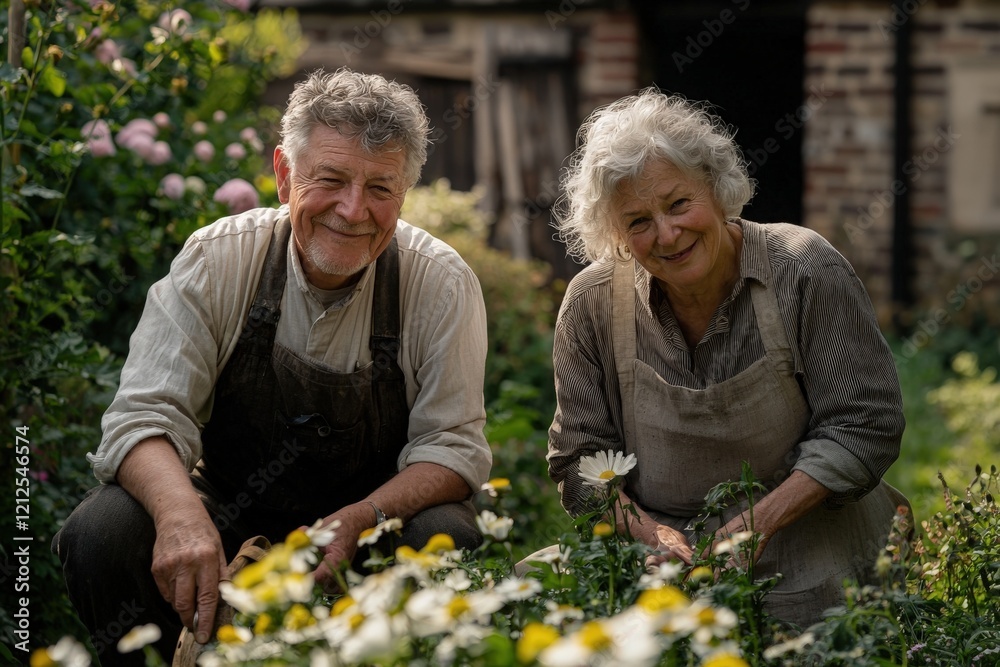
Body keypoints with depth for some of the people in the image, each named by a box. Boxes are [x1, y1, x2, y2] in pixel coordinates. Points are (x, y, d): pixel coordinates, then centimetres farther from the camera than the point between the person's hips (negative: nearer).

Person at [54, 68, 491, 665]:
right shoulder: (216, 260, -14)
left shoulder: (443, 284, -14)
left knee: (451, 538, -32)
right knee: (101, 532, -27)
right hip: (227, 511, 0)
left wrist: (357, 522, -33)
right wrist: (181, 513, -41)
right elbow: (147, 414, -18)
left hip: (378, 516, 0)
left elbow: (452, 444, -13)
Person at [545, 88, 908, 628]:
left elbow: (862, 426, -9)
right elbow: (580, 457, 3)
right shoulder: (592, 305, -2)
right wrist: (648, 532, -16)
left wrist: (760, 522, -20)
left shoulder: (806, 272, -10)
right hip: (662, 560, 4)